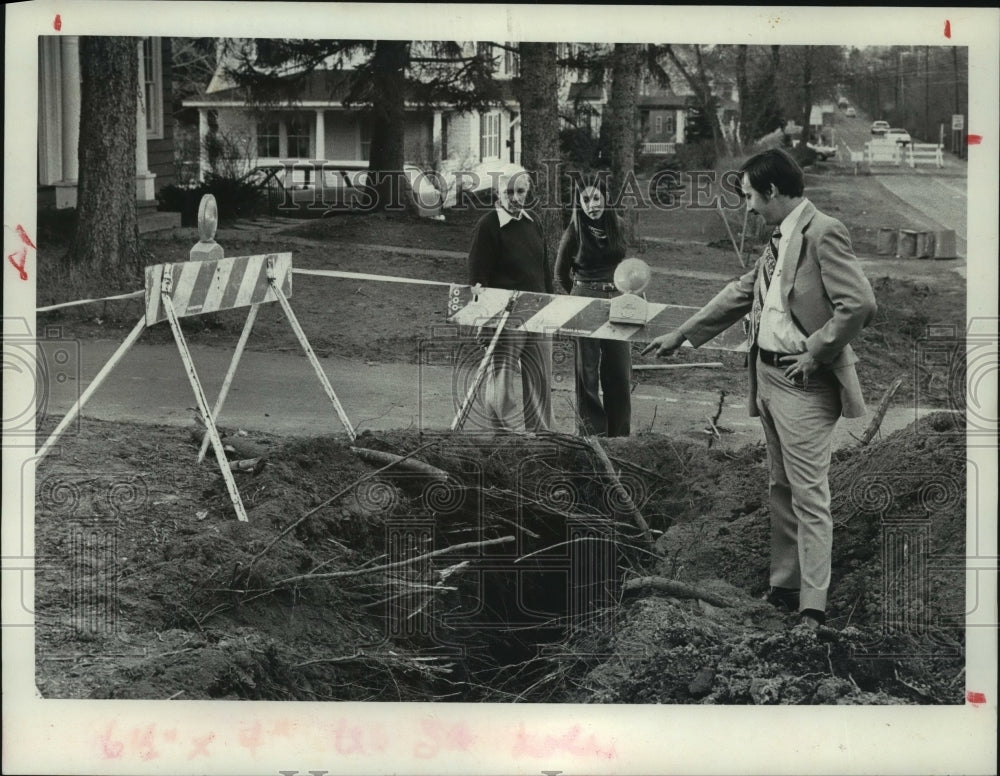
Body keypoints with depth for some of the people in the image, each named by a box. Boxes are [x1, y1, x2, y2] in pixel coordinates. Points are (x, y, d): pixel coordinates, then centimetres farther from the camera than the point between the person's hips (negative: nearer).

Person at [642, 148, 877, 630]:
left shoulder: (824, 233, -15)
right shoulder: (779, 239, 13)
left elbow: (860, 305, -22)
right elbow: (740, 294, 23)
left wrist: (815, 353, -16)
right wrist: (680, 335, 25)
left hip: (802, 382, -9)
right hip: (767, 375, 9)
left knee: (809, 497, -7)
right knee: (780, 490, 15)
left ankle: (812, 610, -5)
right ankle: (783, 590, 24)